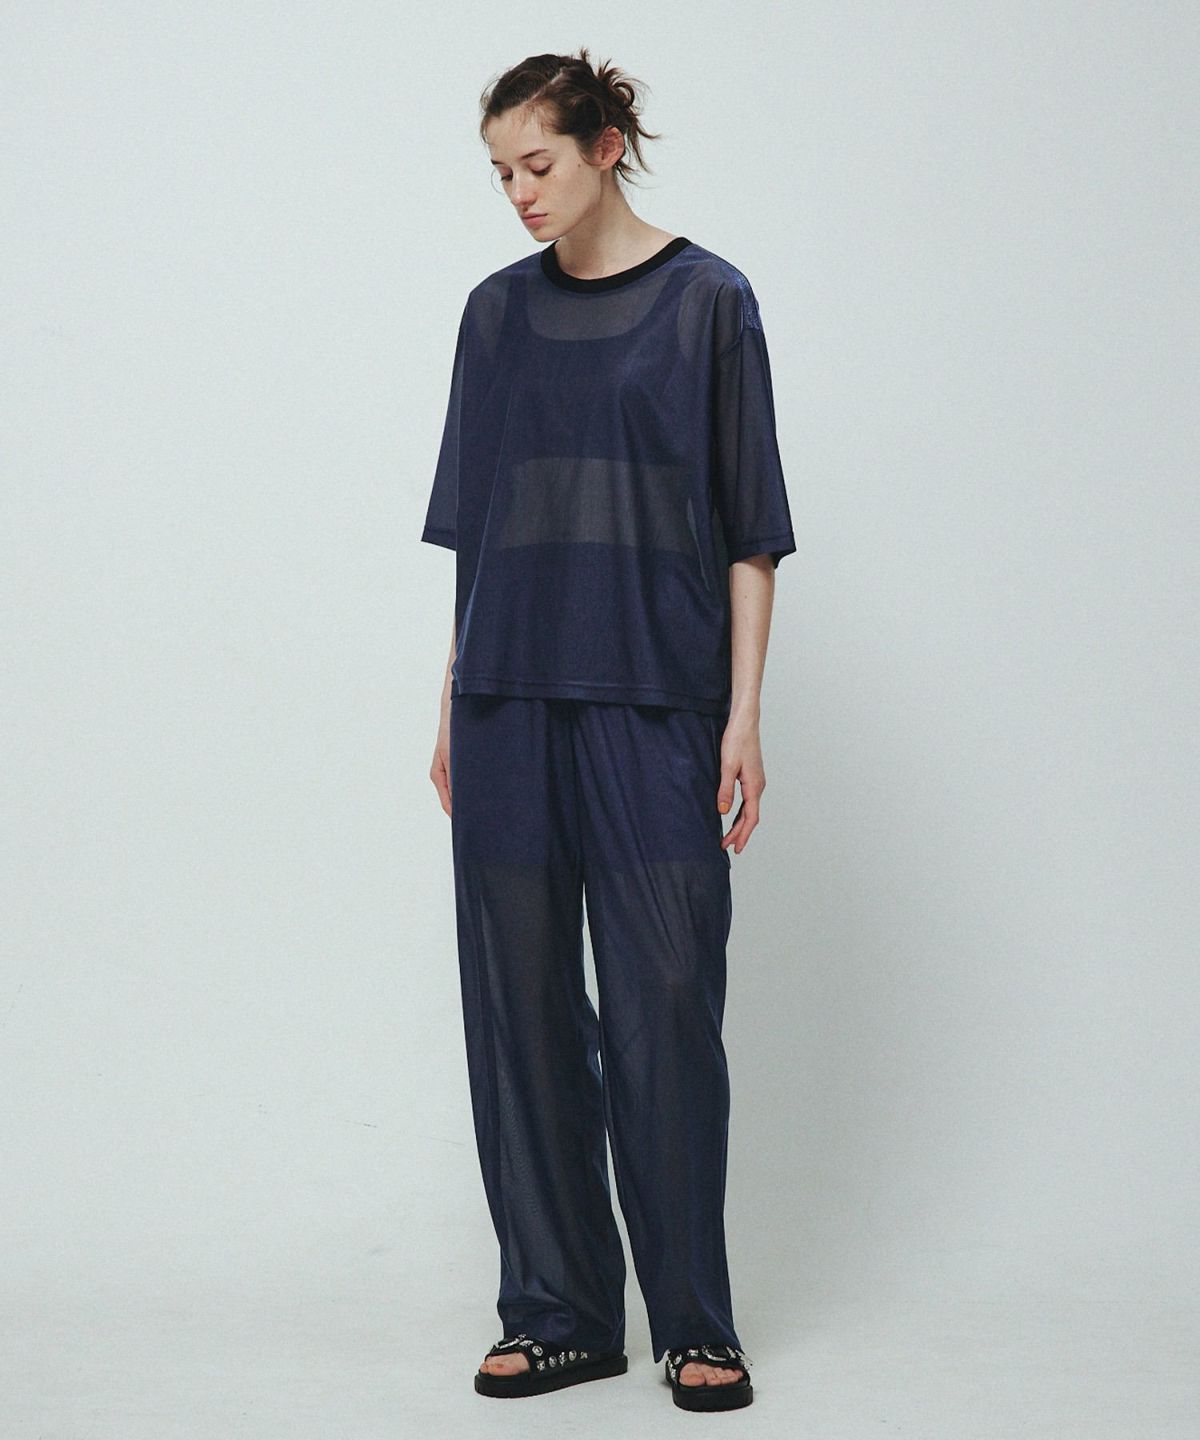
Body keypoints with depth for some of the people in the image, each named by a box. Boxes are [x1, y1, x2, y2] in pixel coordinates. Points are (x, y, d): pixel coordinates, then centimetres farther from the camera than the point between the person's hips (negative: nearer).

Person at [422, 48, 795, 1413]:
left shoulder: (705, 300, 0)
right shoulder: (498, 313, 11)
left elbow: (748, 528, -1)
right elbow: (472, 528, 14)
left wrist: (743, 715, -7)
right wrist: (452, 708, 11)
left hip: (652, 709, -4)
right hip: (511, 709, 4)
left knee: (666, 1007, -2)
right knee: (522, 1006, 5)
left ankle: (696, 1325, 9)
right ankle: (559, 1315, 15)